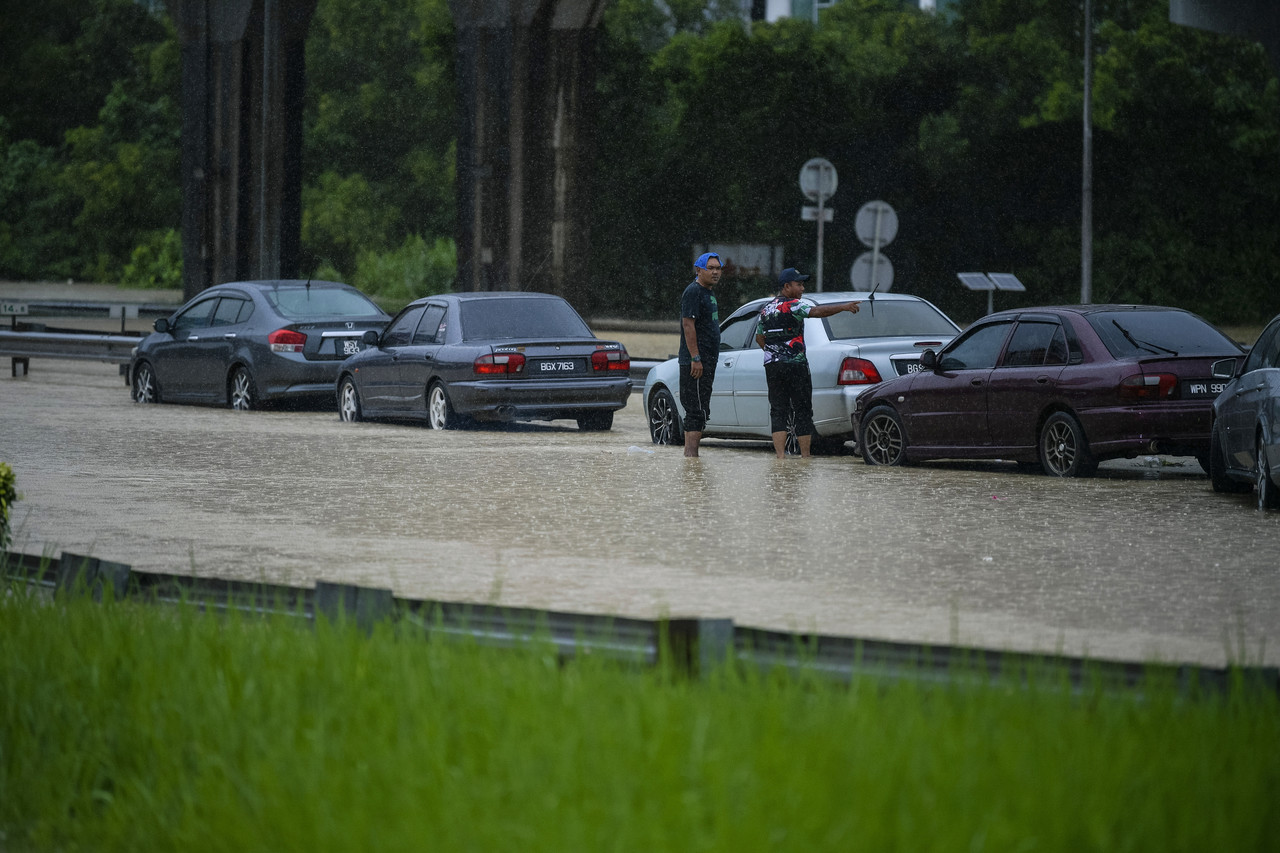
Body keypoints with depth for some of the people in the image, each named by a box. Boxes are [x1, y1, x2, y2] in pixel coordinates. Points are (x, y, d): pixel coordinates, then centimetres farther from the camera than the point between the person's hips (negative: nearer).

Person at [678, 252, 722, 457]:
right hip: (695, 362, -10)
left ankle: (690, 455, 15)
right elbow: (688, 325, -18)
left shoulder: (708, 293, 19)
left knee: (698, 410, 12)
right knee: (697, 411, -13)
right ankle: (691, 454, -16)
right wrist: (695, 358, -23)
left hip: (707, 361, 10)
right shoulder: (693, 292, -12)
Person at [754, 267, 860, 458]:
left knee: (778, 411, 4)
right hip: (796, 366, -6)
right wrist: (844, 307, -24)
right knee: (803, 412, 3)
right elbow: (818, 311, -25)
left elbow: (759, 338, 22)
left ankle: (780, 455, -5)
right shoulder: (792, 305, -9)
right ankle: (805, 456, 5)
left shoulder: (766, 309, 15)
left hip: (772, 365, 6)